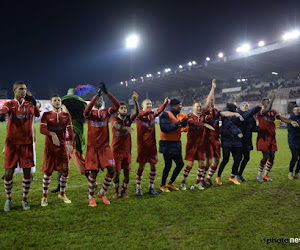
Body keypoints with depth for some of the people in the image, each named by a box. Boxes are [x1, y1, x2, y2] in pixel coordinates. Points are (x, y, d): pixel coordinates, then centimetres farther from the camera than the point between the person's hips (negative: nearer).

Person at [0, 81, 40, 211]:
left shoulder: (29, 104, 6)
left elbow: (37, 114, -15)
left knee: (27, 171, 1)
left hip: (27, 143, 1)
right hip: (12, 142, -1)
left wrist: (34, 104, -33)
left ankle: (25, 199, 16)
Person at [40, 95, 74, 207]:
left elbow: (69, 130, -2)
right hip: (50, 147, -2)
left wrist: (70, 143, -17)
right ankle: (44, 196, 15)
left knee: (65, 171, 1)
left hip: (62, 146, 2)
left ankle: (62, 194, 21)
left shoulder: (66, 115, 8)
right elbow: (42, 129, -10)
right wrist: (52, 134, -30)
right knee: (48, 172, 1)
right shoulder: (46, 115, 3)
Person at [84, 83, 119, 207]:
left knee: (112, 170, -5)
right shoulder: (90, 113, 1)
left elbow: (117, 106, -10)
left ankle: (102, 193, 19)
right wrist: (97, 94, -27)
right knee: (93, 172, -3)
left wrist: (107, 93, -18)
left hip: (105, 146, 3)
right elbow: (86, 110, -25)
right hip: (93, 147, -3)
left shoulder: (106, 112, 8)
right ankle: (91, 196, 20)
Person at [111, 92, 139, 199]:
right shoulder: (114, 119, -4)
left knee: (127, 172, 5)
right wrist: (126, 127, -48)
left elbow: (137, 112, -13)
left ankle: (124, 191, 22)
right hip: (117, 150, -3)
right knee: (117, 172, 1)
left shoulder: (128, 118, 5)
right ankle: (116, 191, 20)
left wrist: (135, 101, -30)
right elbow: (117, 126, -28)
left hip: (127, 150, 3)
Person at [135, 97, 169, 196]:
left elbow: (159, 111, -10)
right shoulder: (140, 115, -6)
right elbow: (142, 114, -29)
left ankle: (151, 187, 21)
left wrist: (165, 103, -28)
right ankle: (138, 188, 15)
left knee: (153, 166, 6)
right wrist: (151, 110, -45)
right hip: (142, 144, -4)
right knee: (141, 166, 3)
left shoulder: (152, 114, 8)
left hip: (152, 144, 4)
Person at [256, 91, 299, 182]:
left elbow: (281, 118, -4)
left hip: (272, 137, 7)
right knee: (265, 156, -8)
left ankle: (266, 175, 21)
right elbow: (267, 110, -31)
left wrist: (291, 121, -21)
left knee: (272, 156, 7)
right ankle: (259, 174, 11)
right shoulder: (261, 111, -9)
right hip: (263, 137, -6)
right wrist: (273, 98, -25)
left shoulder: (273, 112, 10)